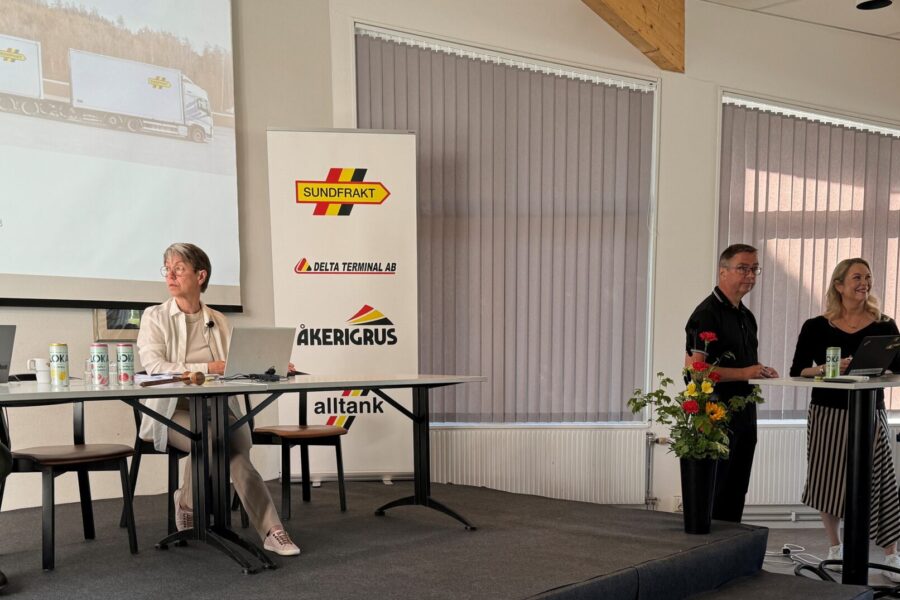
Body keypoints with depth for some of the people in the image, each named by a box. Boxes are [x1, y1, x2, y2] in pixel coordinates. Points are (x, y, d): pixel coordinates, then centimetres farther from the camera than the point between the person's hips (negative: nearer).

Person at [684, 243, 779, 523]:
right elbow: (693, 368, -19)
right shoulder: (707, 313, -12)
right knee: (710, 496, -2)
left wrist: (761, 372, 5)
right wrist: (744, 373, -22)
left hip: (744, 413, 9)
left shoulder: (747, 316, 16)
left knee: (736, 494, 14)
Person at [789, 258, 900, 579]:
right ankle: (835, 547, 26)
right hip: (827, 413, 0)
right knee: (828, 480, 8)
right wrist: (828, 368, -18)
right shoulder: (816, 327, 0)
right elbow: (797, 371, -1)